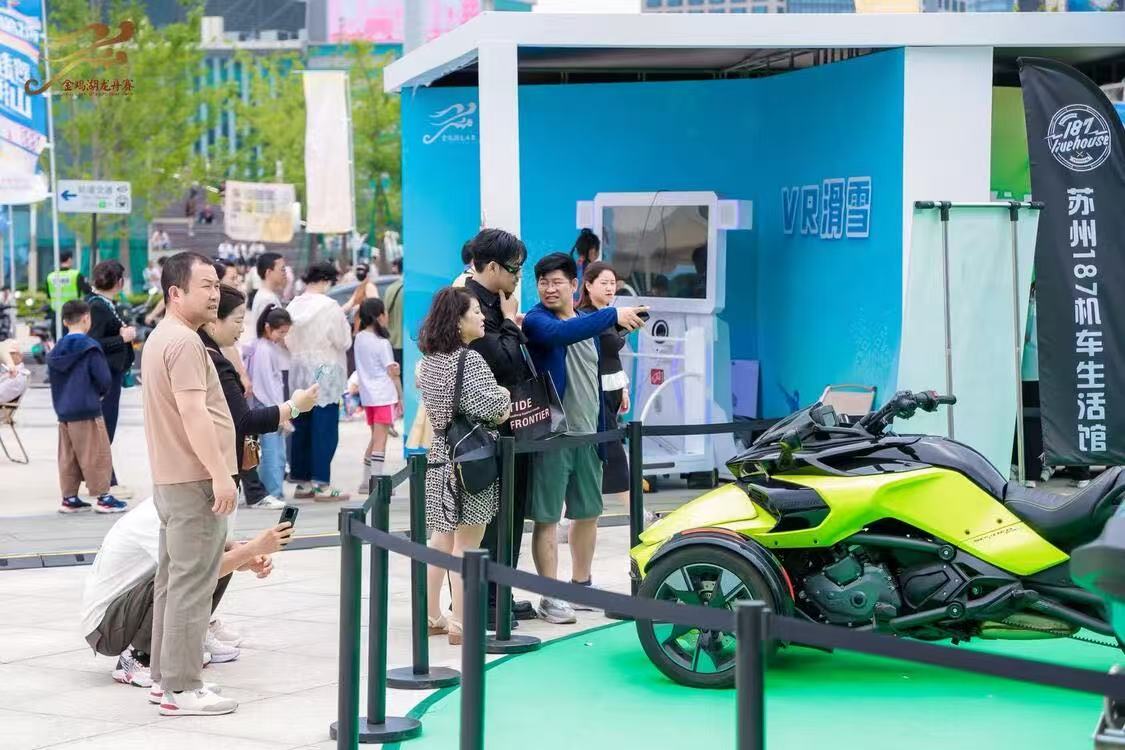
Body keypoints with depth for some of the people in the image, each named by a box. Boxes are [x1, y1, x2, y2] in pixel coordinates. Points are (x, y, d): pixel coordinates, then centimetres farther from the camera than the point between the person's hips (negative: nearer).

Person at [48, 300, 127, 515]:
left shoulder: (56, 350, 7)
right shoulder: (90, 347, -12)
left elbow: (52, 378, 13)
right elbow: (104, 379, -14)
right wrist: (100, 393, 5)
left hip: (63, 412, 7)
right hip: (87, 411, -6)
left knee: (68, 458, 12)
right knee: (96, 456, 1)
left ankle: (69, 498, 17)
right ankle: (104, 497, 4)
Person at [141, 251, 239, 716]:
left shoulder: (160, 338, 18)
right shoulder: (184, 342, -16)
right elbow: (193, 413, -24)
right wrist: (221, 474, -23)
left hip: (171, 478, 11)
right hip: (194, 480, -11)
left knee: (172, 578, 15)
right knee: (192, 583, -8)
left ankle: (164, 675, 22)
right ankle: (181, 688, -6)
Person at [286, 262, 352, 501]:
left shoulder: (293, 306, 2)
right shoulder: (329, 307, -14)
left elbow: (287, 340, 8)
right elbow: (344, 341, -9)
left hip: (298, 371, 6)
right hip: (325, 373, -6)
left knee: (301, 428, 11)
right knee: (325, 428, -3)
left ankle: (302, 482, 16)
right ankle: (322, 484, -4)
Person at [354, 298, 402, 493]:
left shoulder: (359, 338, 6)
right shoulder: (382, 343, -13)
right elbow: (392, 372, -10)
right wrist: (400, 397, -2)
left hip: (367, 395, 7)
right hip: (384, 395, -7)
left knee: (375, 437, 16)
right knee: (380, 439, -5)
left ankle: (367, 481, 17)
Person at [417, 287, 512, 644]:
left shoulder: (429, 359, 8)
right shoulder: (470, 360, -18)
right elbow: (491, 408, -23)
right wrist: (505, 398, -1)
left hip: (440, 456, 8)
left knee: (441, 539, 17)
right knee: (466, 545, -2)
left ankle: (432, 616, 24)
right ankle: (460, 625, 1)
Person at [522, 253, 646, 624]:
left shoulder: (588, 323, 13)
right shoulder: (536, 320, -9)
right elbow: (559, 333, -33)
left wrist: (603, 432, 18)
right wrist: (613, 315, -39)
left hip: (587, 435, 7)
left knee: (588, 512, 14)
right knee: (547, 517, -2)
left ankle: (581, 584, 28)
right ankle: (550, 597, 3)